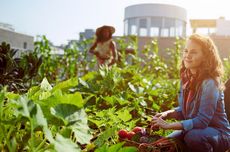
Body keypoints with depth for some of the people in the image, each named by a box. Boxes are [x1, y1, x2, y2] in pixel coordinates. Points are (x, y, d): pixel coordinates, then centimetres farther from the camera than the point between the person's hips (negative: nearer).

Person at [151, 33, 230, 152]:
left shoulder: (209, 83, -24)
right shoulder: (186, 78, 0)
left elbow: (202, 121, -27)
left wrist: (168, 125, -28)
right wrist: (168, 114, -10)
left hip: (217, 133, -6)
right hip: (192, 129, 6)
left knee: (193, 136, -35)